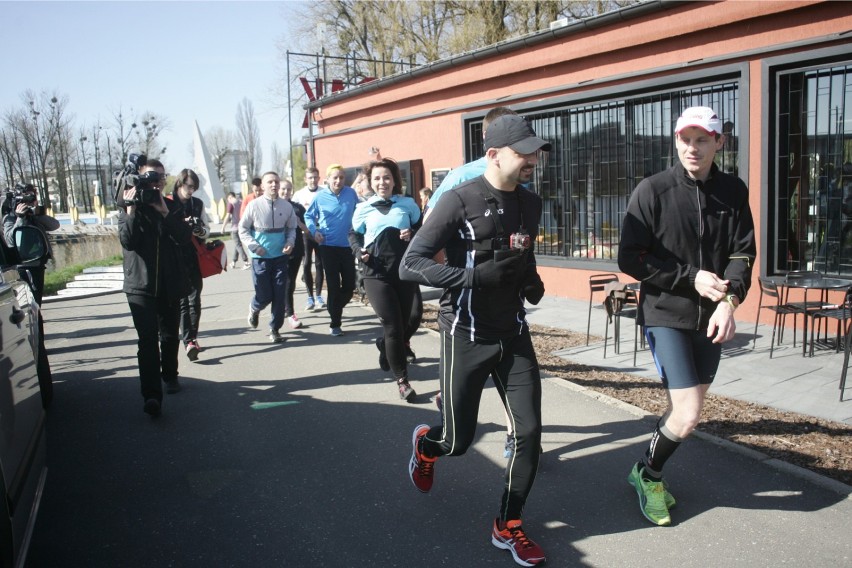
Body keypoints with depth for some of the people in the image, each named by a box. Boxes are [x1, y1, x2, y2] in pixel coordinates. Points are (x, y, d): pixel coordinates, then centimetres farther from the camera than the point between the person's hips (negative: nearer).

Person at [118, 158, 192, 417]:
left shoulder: (173, 207, 8)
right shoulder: (129, 208, 3)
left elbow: (185, 237, -9)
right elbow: (128, 241, -13)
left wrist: (164, 211, -17)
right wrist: (131, 209, -19)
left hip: (171, 284, 3)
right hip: (141, 285, -3)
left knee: (170, 335, 15)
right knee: (147, 339, -12)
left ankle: (169, 375, 36)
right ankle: (152, 395, -18)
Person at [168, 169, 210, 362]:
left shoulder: (198, 204, 10)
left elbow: (207, 229, 12)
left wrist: (201, 231, -10)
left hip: (195, 259, 4)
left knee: (195, 300, 5)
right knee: (182, 301, -4)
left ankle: (192, 338, 16)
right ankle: (189, 341, -8)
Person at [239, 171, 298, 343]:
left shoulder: (286, 206, 0)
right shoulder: (254, 205, -6)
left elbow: (291, 228, 12)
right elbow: (243, 229, 1)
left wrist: (290, 243, -6)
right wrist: (254, 246, -11)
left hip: (281, 257, 2)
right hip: (260, 258, -2)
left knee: (280, 296, 2)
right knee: (264, 295, -1)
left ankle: (275, 329, 18)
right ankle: (254, 309, 35)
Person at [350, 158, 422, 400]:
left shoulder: (408, 204, 2)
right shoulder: (363, 208, 2)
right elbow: (354, 235, 13)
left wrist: (413, 233, -10)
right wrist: (359, 252, -6)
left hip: (405, 270, 2)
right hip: (377, 274, -2)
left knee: (414, 316, 1)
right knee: (392, 326, -2)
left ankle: (387, 345, 35)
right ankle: (401, 380, 12)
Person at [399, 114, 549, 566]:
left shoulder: (531, 204, 5)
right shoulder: (459, 201, -15)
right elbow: (409, 266, -19)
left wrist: (532, 280, 1)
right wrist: (476, 275, -28)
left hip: (513, 334, 5)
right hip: (466, 336, -5)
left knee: (529, 432, -1)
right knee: (459, 441, 5)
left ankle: (508, 528, 20)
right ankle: (425, 443, 44)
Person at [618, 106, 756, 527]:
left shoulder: (733, 192, 3)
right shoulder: (652, 191, -9)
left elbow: (743, 254, 1)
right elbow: (630, 259, -10)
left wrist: (730, 300, -17)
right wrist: (691, 277, -16)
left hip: (710, 318, 5)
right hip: (665, 315, -5)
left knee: (683, 407, 13)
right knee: (688, 414, -11)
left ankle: (652, 471, 36)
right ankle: (646, 473, 16)